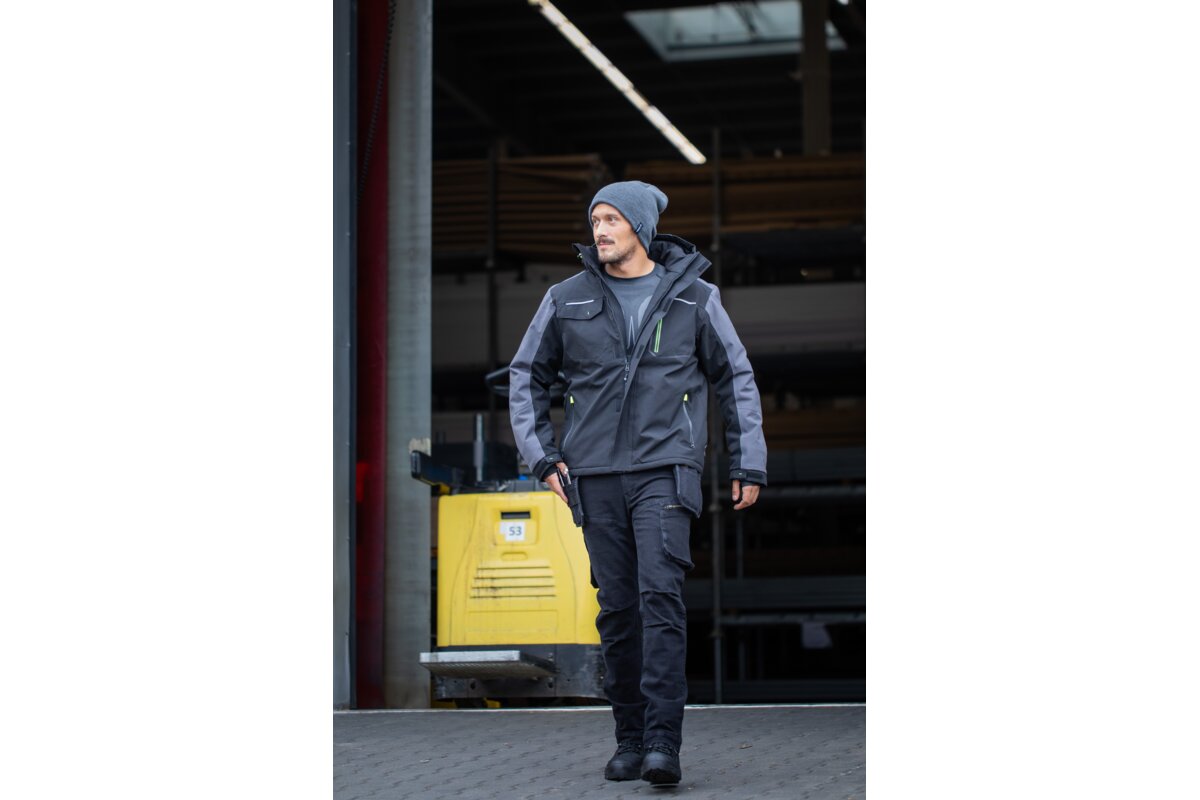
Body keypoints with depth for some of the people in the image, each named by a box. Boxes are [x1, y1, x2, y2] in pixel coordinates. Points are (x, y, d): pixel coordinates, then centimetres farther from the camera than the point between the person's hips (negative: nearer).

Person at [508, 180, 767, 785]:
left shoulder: (693, 297, 4)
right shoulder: (567, 300, 6)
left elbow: (735, 378, 12)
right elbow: (526, 375, 16)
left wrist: (748, 463, 8)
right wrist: (541, 455, 6)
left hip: (666, 470, -2)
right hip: (595, 478, 2)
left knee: (661, 594, -16)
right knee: (617, 607, 4)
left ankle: (663, 744, -18)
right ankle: (629, 739, 14)